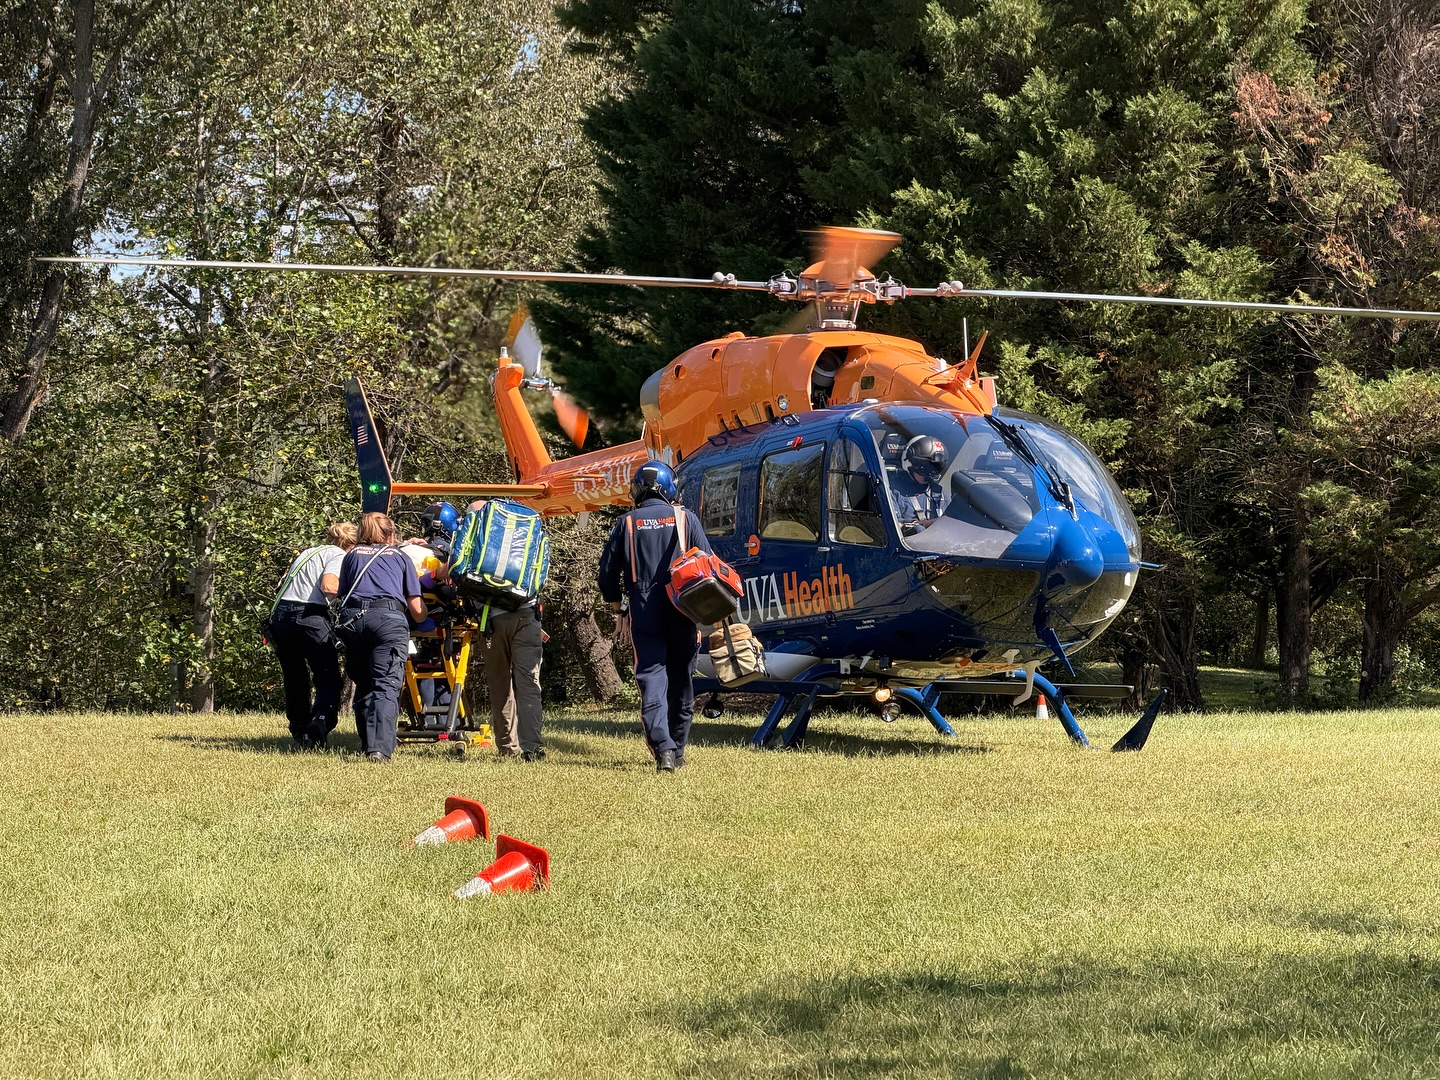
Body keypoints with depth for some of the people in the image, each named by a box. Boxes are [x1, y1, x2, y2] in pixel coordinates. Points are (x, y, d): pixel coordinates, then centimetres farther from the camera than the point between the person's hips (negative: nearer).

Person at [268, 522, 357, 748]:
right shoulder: (338, 556, 4)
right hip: (308, 615, -7)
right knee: (328, 680, 0)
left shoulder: (307, 553, 27)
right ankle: (318, 730, -18)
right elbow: (328, 585, -13)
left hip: (280, 614, 7)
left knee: (294, 679, 18)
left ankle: (299, 732, 17)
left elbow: (284, 583, 23)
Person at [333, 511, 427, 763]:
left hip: (351, 617, 3)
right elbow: (417, 611, 19)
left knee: (363, 685, 17)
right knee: (386, 685, -9)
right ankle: (380, 748, -25)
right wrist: (424, 614, 40)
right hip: (388, 618, -2)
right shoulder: (400, 556, 24)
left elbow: (342, 594, 20)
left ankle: (367, 744, 14)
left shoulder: (351, 555, 29)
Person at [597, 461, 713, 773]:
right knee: (681, 682, 12)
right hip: (682, 614, 1)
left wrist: (618, 609, 20)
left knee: (651, 679, -5)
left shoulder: (626, 523, 4)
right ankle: (677, 750, 19)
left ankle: (662, 749, -21)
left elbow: (608, 571, 7)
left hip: (643, 615, -1)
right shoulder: (685, 518, 3)